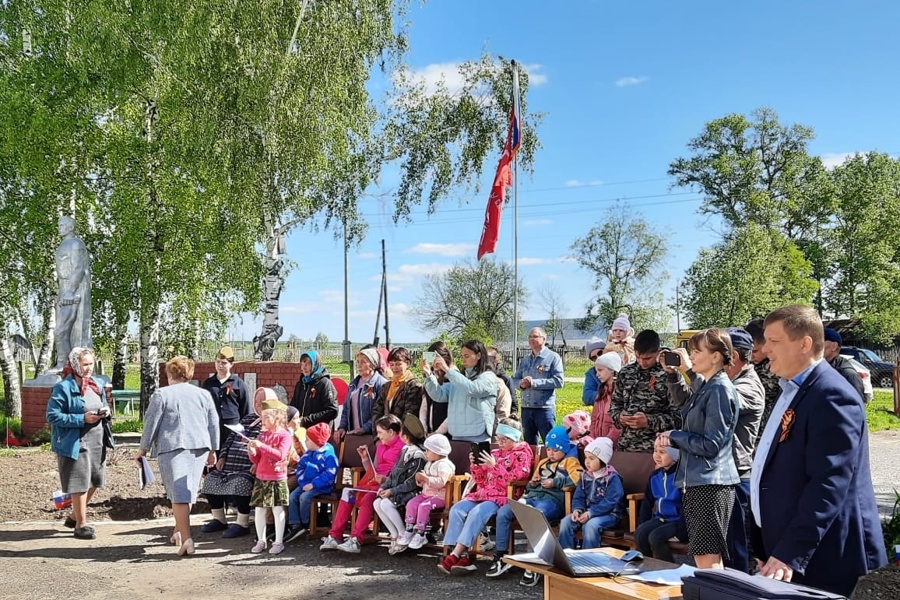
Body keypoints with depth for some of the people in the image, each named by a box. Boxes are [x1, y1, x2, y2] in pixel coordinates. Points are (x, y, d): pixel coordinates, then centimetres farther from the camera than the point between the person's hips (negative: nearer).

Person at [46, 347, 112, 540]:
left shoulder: (97, 383, 9)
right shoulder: (63, 388, -13)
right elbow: (52, 416, -15)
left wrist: (106, 411, -2)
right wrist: (82, 419, -21)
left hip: (97, 440, 7)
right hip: (75, 443, -7)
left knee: (94, 481, 14)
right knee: (80, 484, 1)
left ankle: (74, 516, 35)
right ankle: (81, 525, 16)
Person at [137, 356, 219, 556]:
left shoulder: (162, 394, -1)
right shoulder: (204, 394, 11)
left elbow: (151, 424, -1)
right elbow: (214, 425, 13)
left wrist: (143, 450, 8)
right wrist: (213, 450, 22)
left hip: (172, 448, -4)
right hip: (199, 448, 4)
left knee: (179, 493, -7)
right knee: (188, 491, 16)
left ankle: (186, 538, -15)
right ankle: (179, 531, 28)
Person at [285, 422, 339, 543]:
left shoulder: (328, 455, -15)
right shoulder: (308, 453, 10)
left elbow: (329, 474, -21)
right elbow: (300, 468, 12)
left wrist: (313, 484, -23)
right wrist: (303, 483, -5)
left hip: (321, 487, -8)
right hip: (306, 485, 8)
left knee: (304, 497, -27)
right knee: (292, 496, -10)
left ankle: (305, 524, -5)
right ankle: (295, 525, -8)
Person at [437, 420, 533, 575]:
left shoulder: (522, 454, 3)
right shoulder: (494, 453, 21)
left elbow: (515, 478, -12)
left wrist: (495, 466, -20)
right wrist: (475, 465, 3)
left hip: (503, 497, -7)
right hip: (483, 493, 7)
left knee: (477, 512, -33)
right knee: (457, 509, -19)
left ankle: (455, 556, -32)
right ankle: (461, 556, -26)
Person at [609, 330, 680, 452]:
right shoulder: (625, 372, 7)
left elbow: (678, 416, -9)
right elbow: (615, 403, 16)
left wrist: (649, 421, -19)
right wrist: (619, 417, -5)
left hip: (655, 449, -4)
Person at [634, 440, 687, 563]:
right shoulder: (655, 476, 8)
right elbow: (647, 502, 14)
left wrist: (680, 530, -20)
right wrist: (642, 525, 6)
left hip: (678, 520, -6)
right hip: (662, 518, 7)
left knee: (655, 537, -28)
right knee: (639, 534, -19)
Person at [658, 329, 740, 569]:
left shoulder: (720, 389, -14)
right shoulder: (706, 387, 15)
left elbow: (710, 445, -17)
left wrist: (673, 437, -6)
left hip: (711, 483, -10)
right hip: (698, 480, 10)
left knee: (708, 560, -6)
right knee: (700, 557, 14)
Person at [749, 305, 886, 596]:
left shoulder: (832, 396, -18)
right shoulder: (794, 390, 13)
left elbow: (828, 485, -25)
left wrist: (791, 554, -28)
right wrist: (775, 550, 20)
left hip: (821, 560, -9)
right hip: (785, 549, 9)